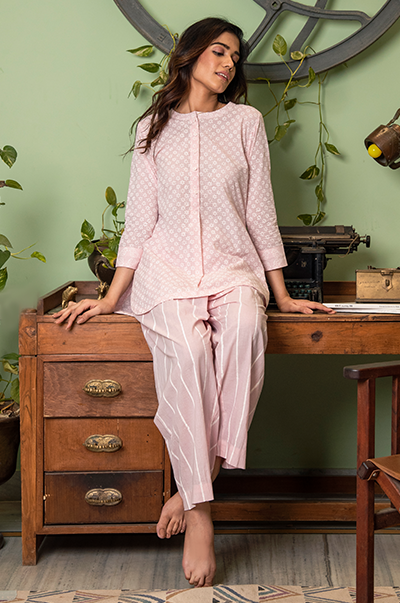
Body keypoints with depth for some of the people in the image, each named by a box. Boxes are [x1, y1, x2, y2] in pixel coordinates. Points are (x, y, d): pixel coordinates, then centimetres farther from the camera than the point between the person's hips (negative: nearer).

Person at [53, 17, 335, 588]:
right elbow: (140, 217, 10)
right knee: (185, 347, -34)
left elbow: (260, 210, 12)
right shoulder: (155, 127, 13)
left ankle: (192, 488, -30)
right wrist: (111, 296, 2)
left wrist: (283, 294, 9)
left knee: (244, 328, -36)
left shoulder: (246, 121, 13)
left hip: (232, 264, 1)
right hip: (168, 267, 0)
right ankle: (201, 515, -31)